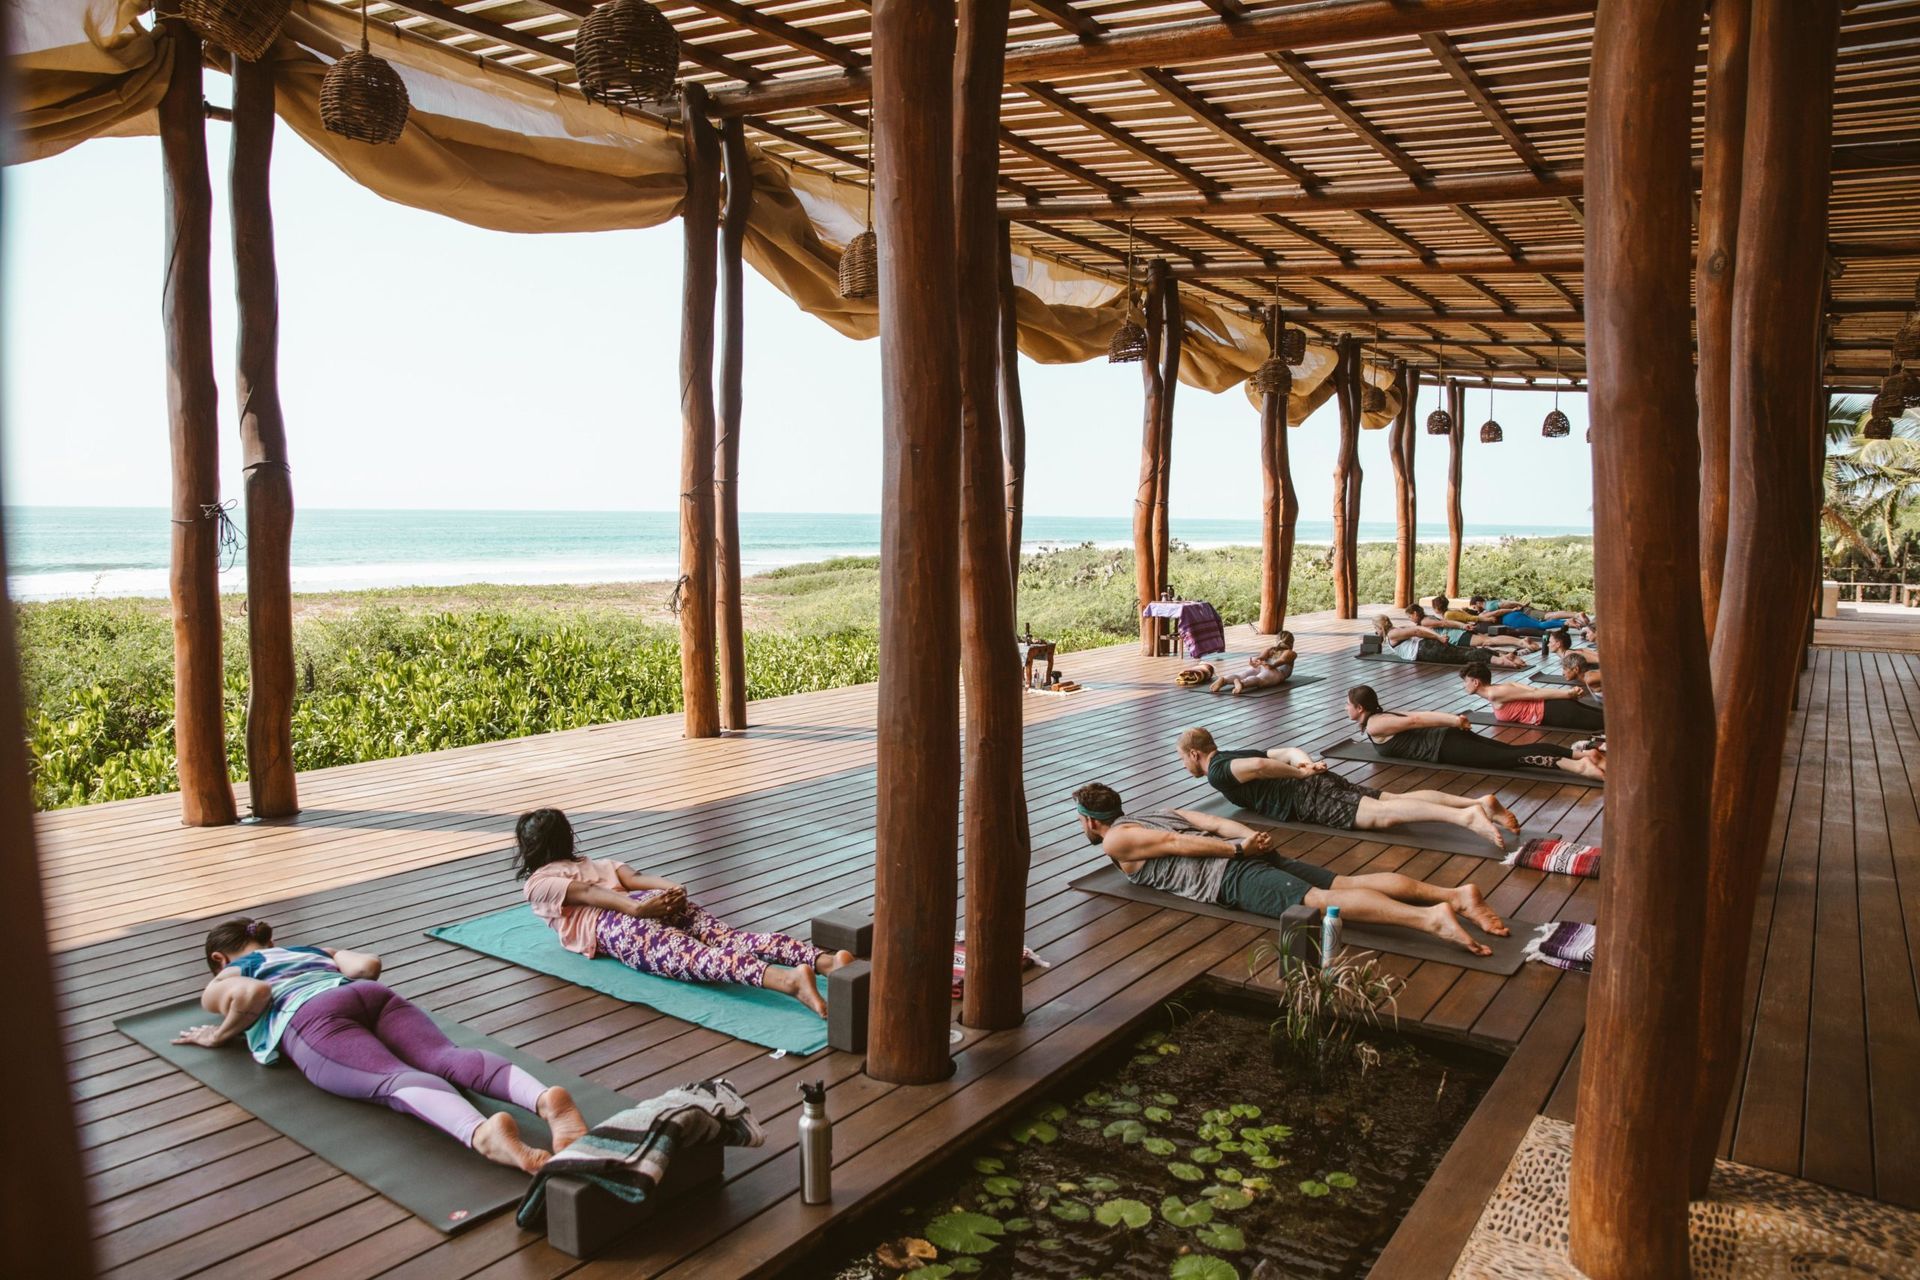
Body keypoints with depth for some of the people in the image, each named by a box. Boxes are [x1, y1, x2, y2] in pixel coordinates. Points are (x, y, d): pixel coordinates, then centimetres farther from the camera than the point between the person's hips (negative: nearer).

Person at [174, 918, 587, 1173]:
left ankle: (482, 1132, -62)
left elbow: (254, 993, 4)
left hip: (313, 1020, -4)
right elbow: (369, 964, 26)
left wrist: (219, 1036, 19)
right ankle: (545, 1099, -54)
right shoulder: (313, 950, 44)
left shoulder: (219, 985, 29)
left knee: (395, 1080, -29)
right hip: (373, 996, 4)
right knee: (448, 1058, -22)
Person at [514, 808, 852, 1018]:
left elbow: (585, 893, 0)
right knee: (727, 938, -15)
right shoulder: (597, 862, 39)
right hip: (655, 903, 6)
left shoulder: (536, 883, 21)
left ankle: (788, 980, -57)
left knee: (691, 958, -29)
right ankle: (824, 959, -41)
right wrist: (675, 889, -1)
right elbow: (636, 879, 18)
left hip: (614, 924, -6)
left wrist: (636, 908, -16)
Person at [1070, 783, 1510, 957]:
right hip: (1258, 855, 8)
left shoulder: (1114, 840, 6)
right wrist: (1252, 839, 8)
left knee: (1323, 901, -25)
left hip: (1232, 878, -8)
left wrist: (1236, 848, -8)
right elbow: (1217, 823, 20)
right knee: (1346, 883, -3)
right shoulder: (1156, 814, 32)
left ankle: (1429, 918, -43)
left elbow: (1174, 842, -7)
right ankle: (1455, 895, -18)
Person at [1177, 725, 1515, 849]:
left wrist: (1301, 774, -6)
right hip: (1322, 781, 9)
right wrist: (1308, 764, 7)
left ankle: (1465, 816, -41)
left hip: (1310, 798, -9)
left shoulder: (1217, 771, 0)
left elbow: (1258, 766, -21)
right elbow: (1290, 751, 28)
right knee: (1398, 798, -2)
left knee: (1381, 814, -25)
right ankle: (1479, 802, -14)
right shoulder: (1233, 756, 29)